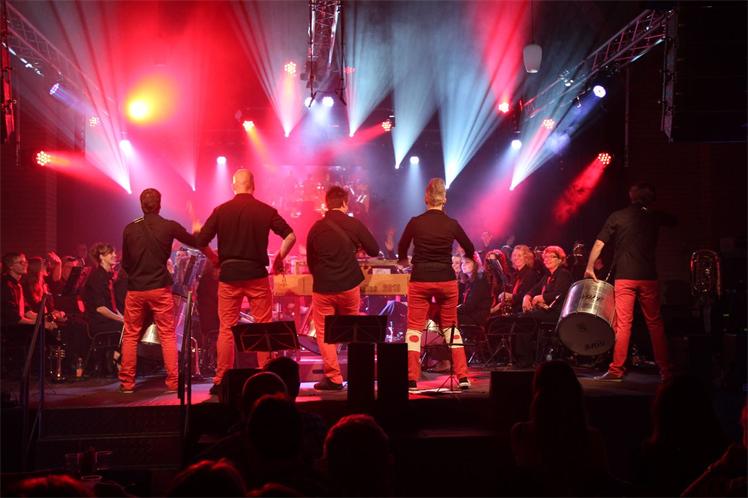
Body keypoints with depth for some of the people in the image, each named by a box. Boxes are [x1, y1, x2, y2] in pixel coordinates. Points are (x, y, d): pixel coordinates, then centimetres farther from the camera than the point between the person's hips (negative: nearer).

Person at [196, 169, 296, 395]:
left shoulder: (221, 211, 0)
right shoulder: (265, 211, -1)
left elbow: (201, 242, -2)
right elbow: (290, 236, -3)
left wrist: (215, 258, 14)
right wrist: (279, 259, 10)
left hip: (228, 274, 1)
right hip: (257, 274, -1)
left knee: (226, 329, 6)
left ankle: (221, 380, 6)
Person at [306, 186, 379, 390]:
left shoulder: (316, 228, 1)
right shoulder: (354, 225, -4)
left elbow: (310, 260, 9)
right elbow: (374, 250, 1)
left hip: (322, 288, 0)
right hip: (349, 287, 1)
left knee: (324, 333, 6)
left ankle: (333, 377, 1)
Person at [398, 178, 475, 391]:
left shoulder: (415, 223, -6)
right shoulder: (452, 224, -3)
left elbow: (401, 251, 10)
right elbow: (470, 251, 13)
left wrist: (404, 261, 33)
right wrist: (462, 257, 36)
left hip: (420, 281, -2)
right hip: (446, 281, 2)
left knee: (414, 328, 6)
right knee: (450, 327, 14)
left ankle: (412, 379, 1)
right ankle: (462, 377, 10)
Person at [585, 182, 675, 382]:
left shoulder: (617, 217, 2)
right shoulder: (654, 217, 7)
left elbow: (599, 243, -3)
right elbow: (672, 221, 30)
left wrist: (590, 267, 4)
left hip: (624, 277, -1)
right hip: (648, 277, 1)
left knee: (622, 323, -1)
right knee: (655, 323, 8)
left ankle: (617, 369, -5)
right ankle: (665, 370, 10)